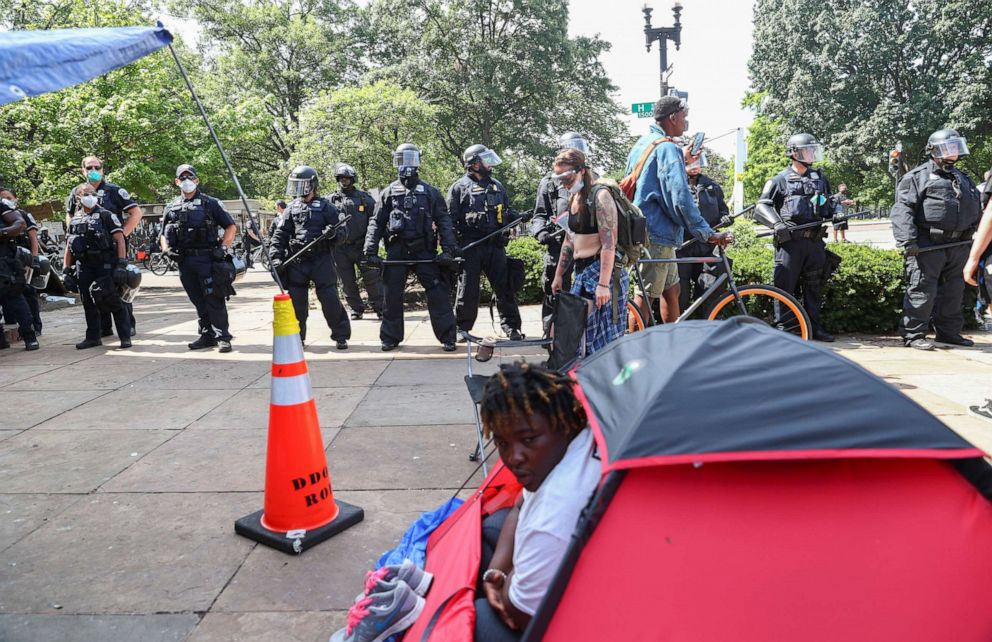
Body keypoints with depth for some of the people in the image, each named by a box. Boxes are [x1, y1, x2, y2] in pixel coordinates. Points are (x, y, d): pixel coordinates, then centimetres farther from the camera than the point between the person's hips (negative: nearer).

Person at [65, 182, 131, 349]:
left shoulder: (106, 215, 0)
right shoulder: (75, 220, 16)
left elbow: (120, 239, -7)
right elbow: (69, 245, 20)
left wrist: (122, 264, -17)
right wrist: (66, 268, 14)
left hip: (105, 266, -5)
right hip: (84, 267, 5)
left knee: (113, 301, -9)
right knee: (88, 302, 8)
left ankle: (125, 337, -3)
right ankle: (92, 337, 19)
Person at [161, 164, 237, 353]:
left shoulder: (210, 203, 4)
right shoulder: (171, 208, 17)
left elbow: (231, 226, 2)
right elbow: (164, 235, 23)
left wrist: (223, 247, -10)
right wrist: (166, 250, 4)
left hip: (207, 259, -5)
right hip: (184, 262, 5)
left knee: (214, 300, -7)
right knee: (198, 302, 10)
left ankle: (222, 337, -3)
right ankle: (207, 336, 17)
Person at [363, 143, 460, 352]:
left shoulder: (430, 192, 8)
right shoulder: (389, 192, 11)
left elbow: (444, 221, 3)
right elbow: (376, 223, 10)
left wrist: (448, 249, -8)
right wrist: (370, 251, 0)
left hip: (424, 250, -1)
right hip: (396, 251, 2)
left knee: (437, 293, -5)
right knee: (391, 296, 4)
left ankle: (447, 337, 3)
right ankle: (390, 337, 18)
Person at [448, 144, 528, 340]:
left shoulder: (497, 186, 19)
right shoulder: (459, 187, 3)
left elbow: (507, 212, 24)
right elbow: (450, 218, -2)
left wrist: (520, 217, 2)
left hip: (495, 245, 4)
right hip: (470, 246, -4)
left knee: (504, 286, 3)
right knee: (468, 288, 2)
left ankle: (511, 325, 12)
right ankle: (462, 327, 15)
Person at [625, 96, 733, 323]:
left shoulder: (642, 143, 15)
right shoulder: (667, 148, -15)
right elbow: (680, 197, -22)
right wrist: (707, 233, -19)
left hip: (641, 228, 10)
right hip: (656, 234, -10)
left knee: (671, 288, 16)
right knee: (646, 295, -5)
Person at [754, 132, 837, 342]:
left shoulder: (820, 178, 17)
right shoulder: (780, 180, 1)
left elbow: (829, 203, 27)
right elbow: (761, 208, -5)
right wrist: (777, 223, -20)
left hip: (815, 241, 5)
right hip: (790, 241, -5)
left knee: (814, 287, 10)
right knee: (785, 286, -5)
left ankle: (815, 327, 19)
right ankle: (781, 327, 3)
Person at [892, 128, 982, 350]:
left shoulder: (963, 178, 21)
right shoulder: (918, 176, -3)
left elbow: (976, 209, 27)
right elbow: (902, 209, -13)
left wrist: (972, 233, 14)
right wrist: (907, 240, -23)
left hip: (957, 246, 8)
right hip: (927, 246, -8)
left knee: (954, 290, 13)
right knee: (922, 290, -9)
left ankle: (949, 332, 24)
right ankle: (913, 334, -2)